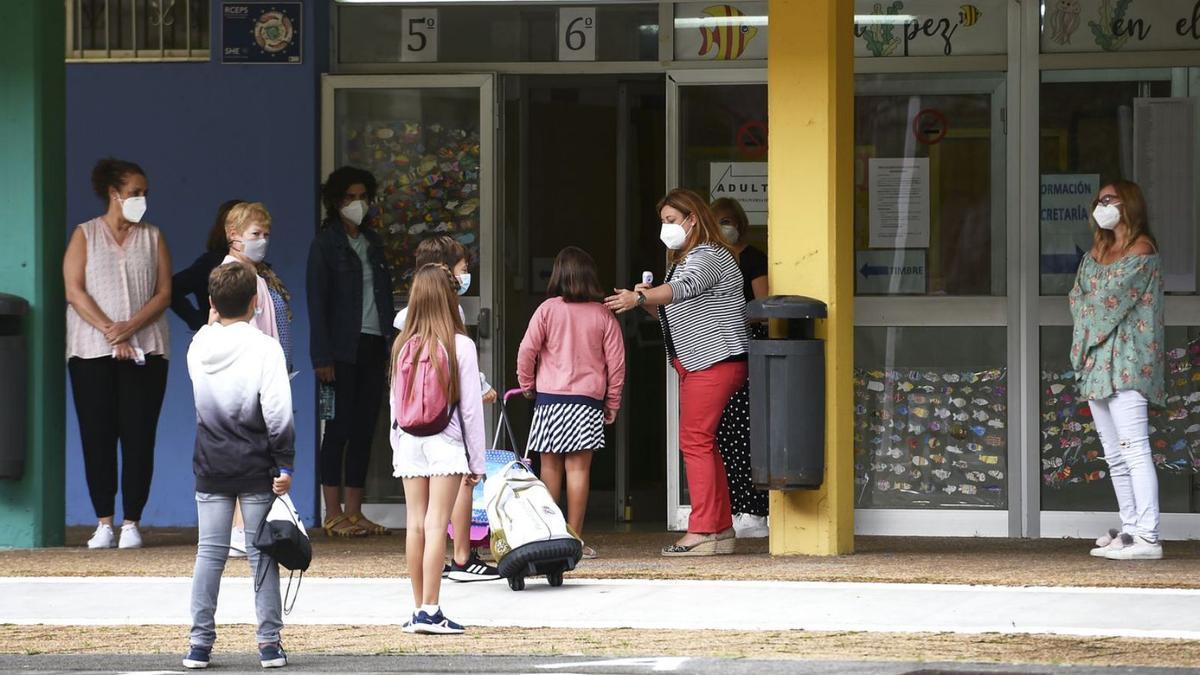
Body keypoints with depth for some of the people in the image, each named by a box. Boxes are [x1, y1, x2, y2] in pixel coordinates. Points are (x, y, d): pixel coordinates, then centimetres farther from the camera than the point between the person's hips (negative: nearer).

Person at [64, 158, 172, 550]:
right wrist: (111, 333, -12)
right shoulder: (85, 236, 7)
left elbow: (164, 293, 4)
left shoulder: (152, 238, 12)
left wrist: (131, 326, -12)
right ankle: (104, 523, 2)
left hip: (145, 351, 1)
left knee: (139, 437, -5)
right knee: (98, 436, -3)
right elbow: (74, 291, -3)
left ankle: (131, 523, -2)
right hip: (91, 351, -1)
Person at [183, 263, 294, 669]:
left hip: (211, 468, 3)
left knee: (209, 553, 7)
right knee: (262, 553, 3)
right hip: (255, 468, -3)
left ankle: (200, 642, 4)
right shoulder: (265, 349, -11)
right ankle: (269, 642, 4)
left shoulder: (199, 347, 1)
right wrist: (284, 466, -7)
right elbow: (278, 413, -13)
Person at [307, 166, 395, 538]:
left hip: (372, 347, 6)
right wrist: (323, 357, -15)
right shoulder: (325, 244, -3)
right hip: (342, 350, -6)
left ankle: (354, 511, 8)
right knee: (339, 427, -5)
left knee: (364, 428, 5)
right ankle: (334, 514, -3)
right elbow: (317, 302, -8)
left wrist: (392, 350, 9)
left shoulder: (373, 242, 16)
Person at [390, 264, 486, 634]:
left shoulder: (403, 346, 3)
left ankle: (418, 610, 11)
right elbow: (471, 407, -6)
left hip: (409, 444, 4)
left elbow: (395, 405, 9)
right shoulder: (460, 346, -8)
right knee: (436, 524, -7)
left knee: (416, 524, 8)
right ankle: (430, 612, -10)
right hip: (446, 443, -4)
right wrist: (477, 460, 1)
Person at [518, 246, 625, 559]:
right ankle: (574, 538, -3)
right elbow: (616, 360, 3)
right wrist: (613, 401, 13)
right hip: (588, 400, 0)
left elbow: (527, 351, -5)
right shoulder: (603, 315, 2)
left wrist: (527, 384, 12)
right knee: (578, 468, -1)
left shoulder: (548, 309, -1)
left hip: (549, 397, 0)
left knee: (550, 466, 7)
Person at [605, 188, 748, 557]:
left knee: (695, 441, -13)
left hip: (714, 360, -11)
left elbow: (683, 288, -30)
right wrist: (647, 300, -2)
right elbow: (671, 309, 19)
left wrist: (640, 298, -43)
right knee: (703, 443, 12)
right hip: (694, 362, 11)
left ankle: (703, 532, -13)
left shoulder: (710, 256, -11)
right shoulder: (681, 260, 21)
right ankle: (721, 530, 16)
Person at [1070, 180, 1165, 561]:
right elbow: (1077, 297, 12)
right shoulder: (1096, 252, 20)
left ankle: (1147, 537, -21)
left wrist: (1089, 313, 4)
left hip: (1126, 361, -9)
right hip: (1095, 363, 9)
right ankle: (1130, 528, 13)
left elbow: (1113, 299, -12)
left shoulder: (1142, 251, -5)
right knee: (1115, 455, 9)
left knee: (1134, 450, -15)